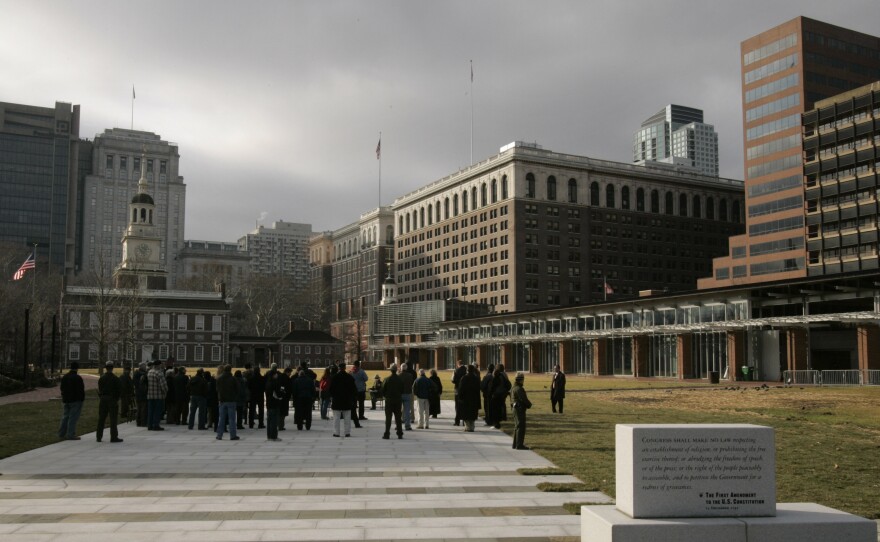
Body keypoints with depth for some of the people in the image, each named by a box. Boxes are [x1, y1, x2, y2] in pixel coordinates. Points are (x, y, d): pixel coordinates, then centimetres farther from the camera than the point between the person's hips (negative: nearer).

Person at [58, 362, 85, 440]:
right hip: (76, 400, -7)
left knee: (65, 417, 13)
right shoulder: (78, 378, -15)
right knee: (73, 418, -4)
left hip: (66, 400, 7)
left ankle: (61, 434, 15)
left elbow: (62, 389, 16)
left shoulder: (64, 377, 10)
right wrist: (82, 399, -4)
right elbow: (81, 390, -15)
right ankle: (71, 435, -3)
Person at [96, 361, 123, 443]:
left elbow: (99, 390, 3)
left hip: (103, 399, 4)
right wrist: (117, 399, 1)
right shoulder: (115, 378, -8)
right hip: (112, 399, -4)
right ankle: (114, 437, -2)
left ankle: (99, 437, 15)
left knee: (101, 419, 11)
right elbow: (119, 390, -9)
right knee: (113, 419, -1)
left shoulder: (101, 378, 4)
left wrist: (100, 398, 8)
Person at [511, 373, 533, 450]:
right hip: (520, 409, -10)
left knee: (517, 427, 17)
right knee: (521, 427, -6)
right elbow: (524, 399, -23)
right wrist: (529, 404, -4)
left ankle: (515, 444, 23)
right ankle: (519, 445, -6)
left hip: (515, 408, 10)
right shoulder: (519, 389, -19)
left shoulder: (514, 388, 13)